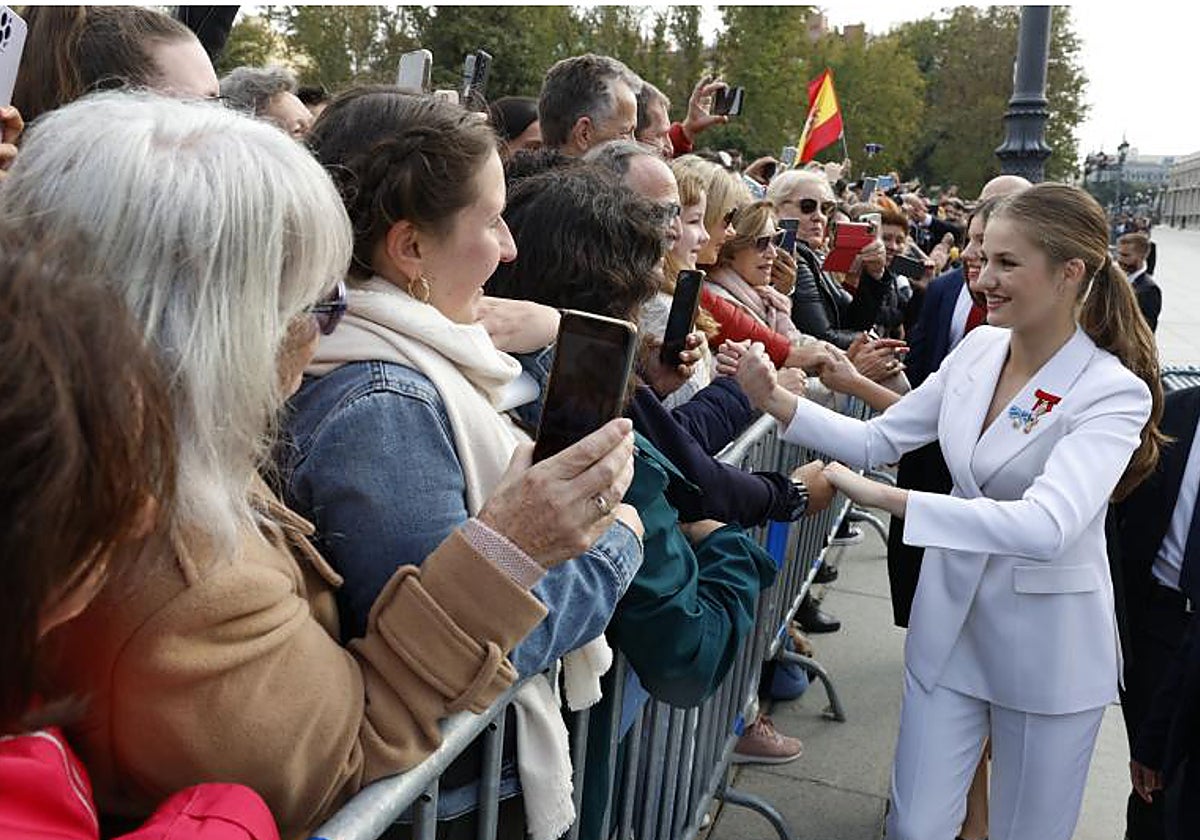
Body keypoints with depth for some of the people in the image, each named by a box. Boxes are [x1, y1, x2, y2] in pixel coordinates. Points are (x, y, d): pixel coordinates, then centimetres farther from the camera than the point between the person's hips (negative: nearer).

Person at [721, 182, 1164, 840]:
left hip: (1048, 642, -4)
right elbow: (877, 440, 1)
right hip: (949, 619, 4)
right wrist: (775, 398, -12)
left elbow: (1047, 525, -35)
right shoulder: (977, 349, -3)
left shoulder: (1114, 392, -20)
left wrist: (882, 496, -39)